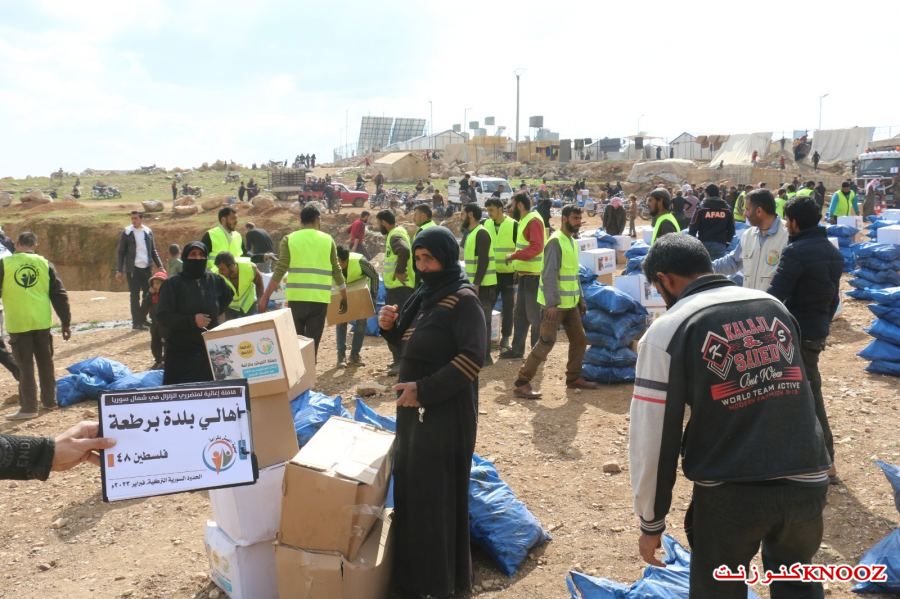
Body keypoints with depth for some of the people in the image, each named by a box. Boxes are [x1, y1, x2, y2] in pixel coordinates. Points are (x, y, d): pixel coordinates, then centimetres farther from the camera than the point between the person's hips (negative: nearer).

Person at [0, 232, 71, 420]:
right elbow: (59, 295, 4)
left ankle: (28, 407, 4)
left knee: (25, 366, 3)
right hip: (41, 322, 2)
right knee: (46, 362, 15)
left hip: (18, 323, -2)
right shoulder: (44, 263, 4)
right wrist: (66, 322, 9)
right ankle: (49, 400, 25)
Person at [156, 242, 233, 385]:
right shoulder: (172, 284, -6)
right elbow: (163, 316, -12)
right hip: (181, 352, -4)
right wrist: (191, 320, -22)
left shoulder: (215, 280, 5)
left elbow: (228, 295, 28)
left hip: (210, 349, 4)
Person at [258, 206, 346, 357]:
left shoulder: (289, 239, 4)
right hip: (320, 298, 0)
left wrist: (265, 297, -1)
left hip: (297, 297, 0)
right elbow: (336, 271, 7)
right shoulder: (328, 240, 6)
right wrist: (344, 297, 18)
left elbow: (279, 271, -4)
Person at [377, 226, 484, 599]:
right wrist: (391, 328, -3)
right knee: (410, 487, 14)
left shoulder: (463, 300, -14)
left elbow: (472, 358, -22)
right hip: (415, 408, 8)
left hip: (446, 411, -8)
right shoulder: (425, 296, 11)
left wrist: (423, 389, -23)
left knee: (437, 493, 0)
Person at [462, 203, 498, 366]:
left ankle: (484, 357, -1)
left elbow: (483, 261, -22)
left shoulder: (481, 233, -15)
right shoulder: (470, 233, 15)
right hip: (474, 284, 10)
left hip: (483, 285, -10)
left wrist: (476, 284, -24)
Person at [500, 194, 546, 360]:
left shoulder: (534, 221, -16)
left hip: (534, 275, -10)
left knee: (534, 314, -2)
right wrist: (518, 266, 12)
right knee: (520, 313, 13)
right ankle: (517, 349, 21)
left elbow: (536, 247, -26)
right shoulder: (524, 220, 14)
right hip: (525, 274, 10)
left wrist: (513, 256, -20)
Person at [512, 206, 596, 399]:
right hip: (555, 304, -9)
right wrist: (551, 303, -26)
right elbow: (549, 274, -21)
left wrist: (580, 299, 20)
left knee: (579, 340, 13)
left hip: (570, 303, 9)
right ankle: (521, 383, -5)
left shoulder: (572, 241, 14)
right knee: (546, 343, -10)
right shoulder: (555, 241, -14)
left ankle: (573, 378, 28)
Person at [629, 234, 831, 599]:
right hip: (807, 483, 5)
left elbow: (652, 436, -6)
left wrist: (650, 521, 4)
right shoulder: (774, 306, 10)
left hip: (730, 493, -4)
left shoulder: (669, 330, -6)